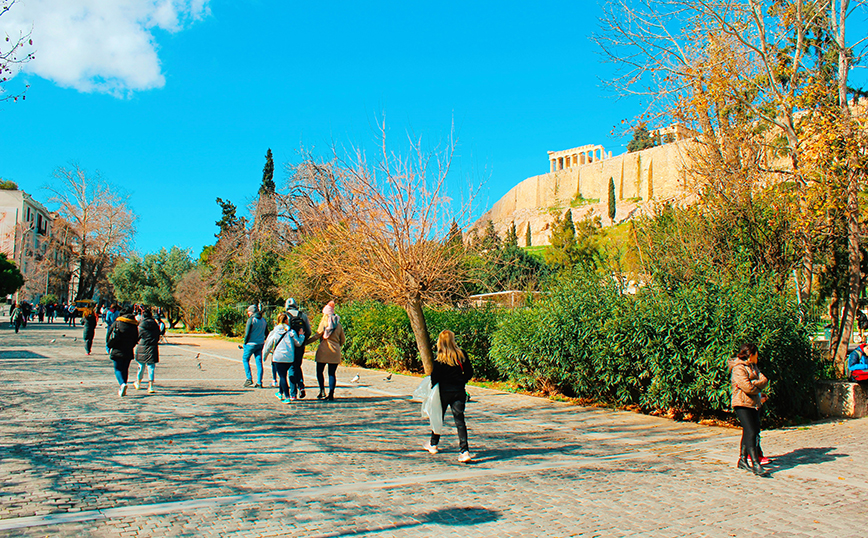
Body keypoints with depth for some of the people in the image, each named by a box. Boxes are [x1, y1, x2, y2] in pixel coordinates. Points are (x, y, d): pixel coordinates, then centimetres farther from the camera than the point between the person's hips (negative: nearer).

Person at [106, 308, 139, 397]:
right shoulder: (134, 325, 5)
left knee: (118, 369, 3)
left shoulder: (117, 322, 1)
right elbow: (136, 339, 8)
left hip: (117, 350, -2)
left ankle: (122, 384, -22)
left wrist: (109, 346, 15)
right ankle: (122, 390, 13)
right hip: (128, 352, 2)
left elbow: (108, 334, 4)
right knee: (125, 369, 12)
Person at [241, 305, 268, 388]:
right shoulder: (263, 320, 9)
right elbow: (266, 333, 14)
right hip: (260, 344, 6)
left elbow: (247, 333, -15)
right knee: (259, 362, 5)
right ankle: (259, 383, 4)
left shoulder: (251, 320, -12)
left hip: (251, 344, -6)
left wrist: (245, 343, -4)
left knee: (245, 359, 12)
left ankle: (249, 379, 4)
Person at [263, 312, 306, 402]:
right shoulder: (291, 331, 2)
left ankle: (287, 397, -4)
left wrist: (264, 356, 22)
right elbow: (298, 343, 8)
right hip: (290, 358, 1)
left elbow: (268, 345, 9)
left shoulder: (274, 332, 4)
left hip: (278, 358, -1)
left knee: (282, 376, 1)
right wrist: (301, 335, 24)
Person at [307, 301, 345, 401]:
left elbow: (317, 335, -8)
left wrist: (306, 342, -3)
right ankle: (331, 394, 0)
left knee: (319, 371, 7)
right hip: (335, 352, 4)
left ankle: (322, 391, -5)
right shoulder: (338, 324, 10)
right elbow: (343, 340, 13)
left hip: (324, 350, -4)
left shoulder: (324, 321, -3)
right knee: (332, 373, 5)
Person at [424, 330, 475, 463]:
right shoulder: (461, 355, -2)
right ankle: (464, 451, -9)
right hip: (459, 392, 2)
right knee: (459, 419, 1)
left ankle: (433, 444, 35)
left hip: (444, 391, -2)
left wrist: (433, 387, 5)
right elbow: (469, 372, 3)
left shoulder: (440, 358, -12)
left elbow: (435, 376, -13)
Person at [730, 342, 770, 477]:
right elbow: (748, 387, -20)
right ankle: (756, 465, -14)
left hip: (754, 404, 9)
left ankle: (743, 460, 24)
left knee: (750, 432, 13)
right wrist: (759, 390, -2)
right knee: (751, 433, -13)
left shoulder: (753, 367, 17)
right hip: (742, 404, -9)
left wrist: (754, 385, -14)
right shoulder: (739, 368, -12)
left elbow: (764, 380, 3)